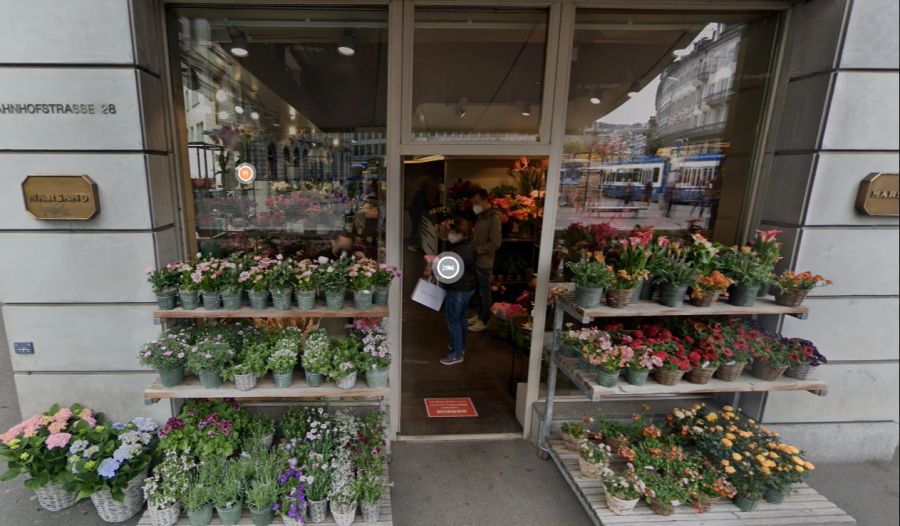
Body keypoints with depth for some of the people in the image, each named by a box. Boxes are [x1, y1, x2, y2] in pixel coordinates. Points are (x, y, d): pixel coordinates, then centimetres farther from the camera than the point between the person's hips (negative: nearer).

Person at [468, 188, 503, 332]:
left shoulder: (494, 218, -17)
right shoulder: (481, 216, 10)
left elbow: (495, 243, -20)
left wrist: (477, 250, -19)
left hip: (485, 262, -8)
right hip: (476, 260, 8)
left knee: (484, 292, 5)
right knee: (479, 290, 18)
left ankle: (484, 321, 17)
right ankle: (479, 315, 33)